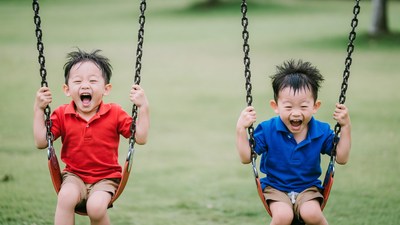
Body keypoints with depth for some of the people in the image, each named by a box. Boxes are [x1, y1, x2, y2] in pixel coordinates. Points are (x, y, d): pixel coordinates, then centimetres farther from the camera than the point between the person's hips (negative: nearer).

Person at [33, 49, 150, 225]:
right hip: (74, 176, 1)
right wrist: (38, 109, -9)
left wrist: (143, 107, -15)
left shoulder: (114, 114, -3)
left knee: (96, 207, -30)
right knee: (66, 196, -33)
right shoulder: (62, 115, -1)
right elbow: (41, 142, -5)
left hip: (106, 177, -1)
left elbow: (140, 138, -6)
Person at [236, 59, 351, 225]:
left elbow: (341, 158, -2)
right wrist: (241, 129, -21)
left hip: (308, 188, 1)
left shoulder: (322, 132, -6)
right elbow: (246, 157, -9)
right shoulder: (268, 130, -11)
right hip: (275, 188, -1)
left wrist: (346, 127, -10)